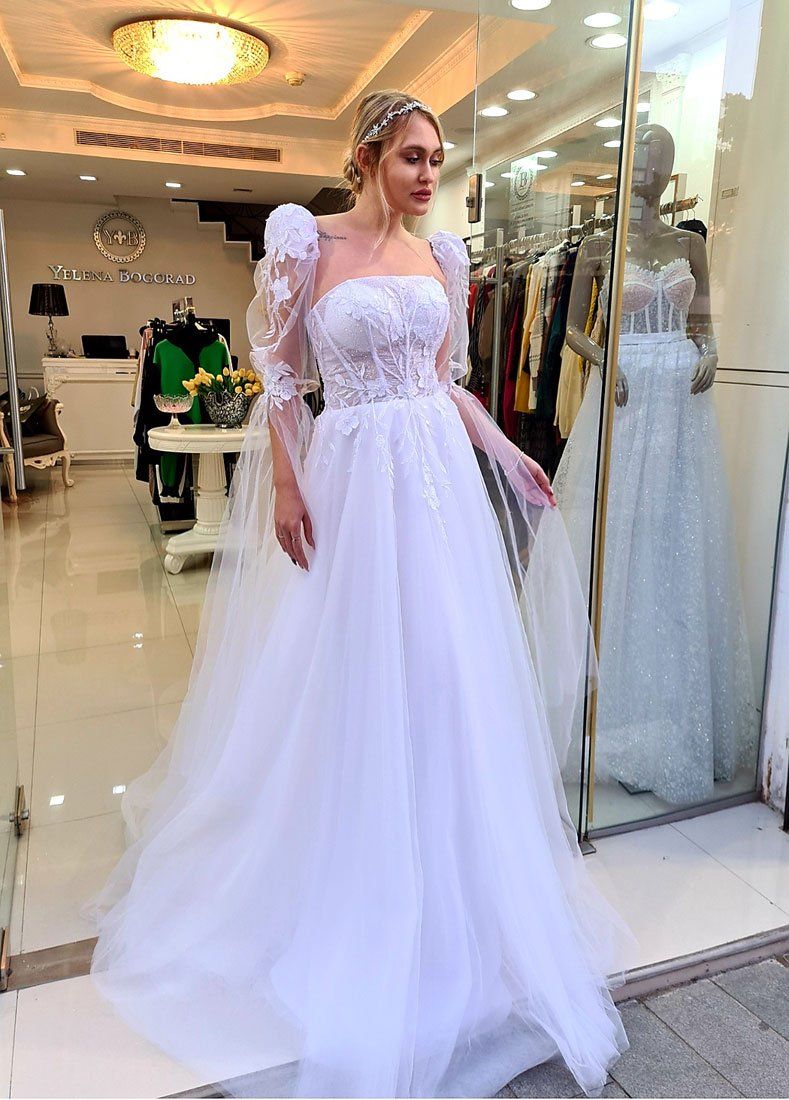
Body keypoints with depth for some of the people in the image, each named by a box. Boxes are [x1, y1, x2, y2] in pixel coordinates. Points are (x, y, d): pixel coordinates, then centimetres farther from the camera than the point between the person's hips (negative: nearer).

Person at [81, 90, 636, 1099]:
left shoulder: (442, 257, 12)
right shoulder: (306, 244, -3)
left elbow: (450, 382, 16)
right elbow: (280, 381, -3)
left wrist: (508, 458, 8)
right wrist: (285, 489, -10)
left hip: (443, 476, 5)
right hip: (356, 478, -5)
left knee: (449, 666, 9)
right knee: (355, 667, 4)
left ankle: (443, 869, 32)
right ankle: (351, 875, 29)